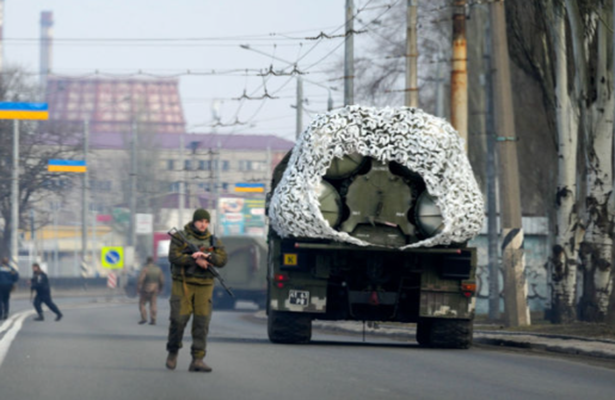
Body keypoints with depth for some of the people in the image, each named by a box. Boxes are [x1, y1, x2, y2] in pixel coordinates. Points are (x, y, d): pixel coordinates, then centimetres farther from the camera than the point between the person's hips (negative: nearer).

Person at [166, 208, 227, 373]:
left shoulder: (213, 241, 12)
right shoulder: (180, 237, 4)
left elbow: (222, 260, 0)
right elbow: (174, 256, -10)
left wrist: (206, 256, -19)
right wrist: (195, 260, -16)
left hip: (204, 286, 2)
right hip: (183, 284, -2)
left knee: (202, 322, -5)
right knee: (179, 319, -7)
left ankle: (197, 360, -6)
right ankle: (173, 352, 16)